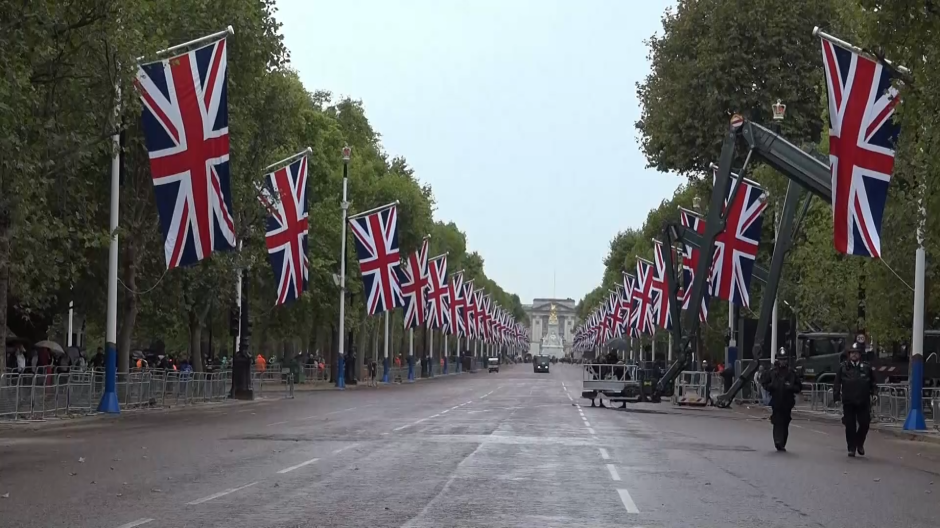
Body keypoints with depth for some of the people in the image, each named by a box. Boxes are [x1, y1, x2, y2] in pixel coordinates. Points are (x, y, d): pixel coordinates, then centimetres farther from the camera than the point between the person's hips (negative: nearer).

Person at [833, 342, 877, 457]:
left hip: (863, 402, 1)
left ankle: (860, 444, 24)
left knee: (864, 424, 1)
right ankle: (851, 448, 9)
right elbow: (837, 383, 3)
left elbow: (872, 382, 15)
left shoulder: (866, 367, 7)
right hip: (848, 402, -1)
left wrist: (874, 391, 1)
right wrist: (836, 396, -4)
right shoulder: (843, 367, 3)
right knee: (850, 426, 0)